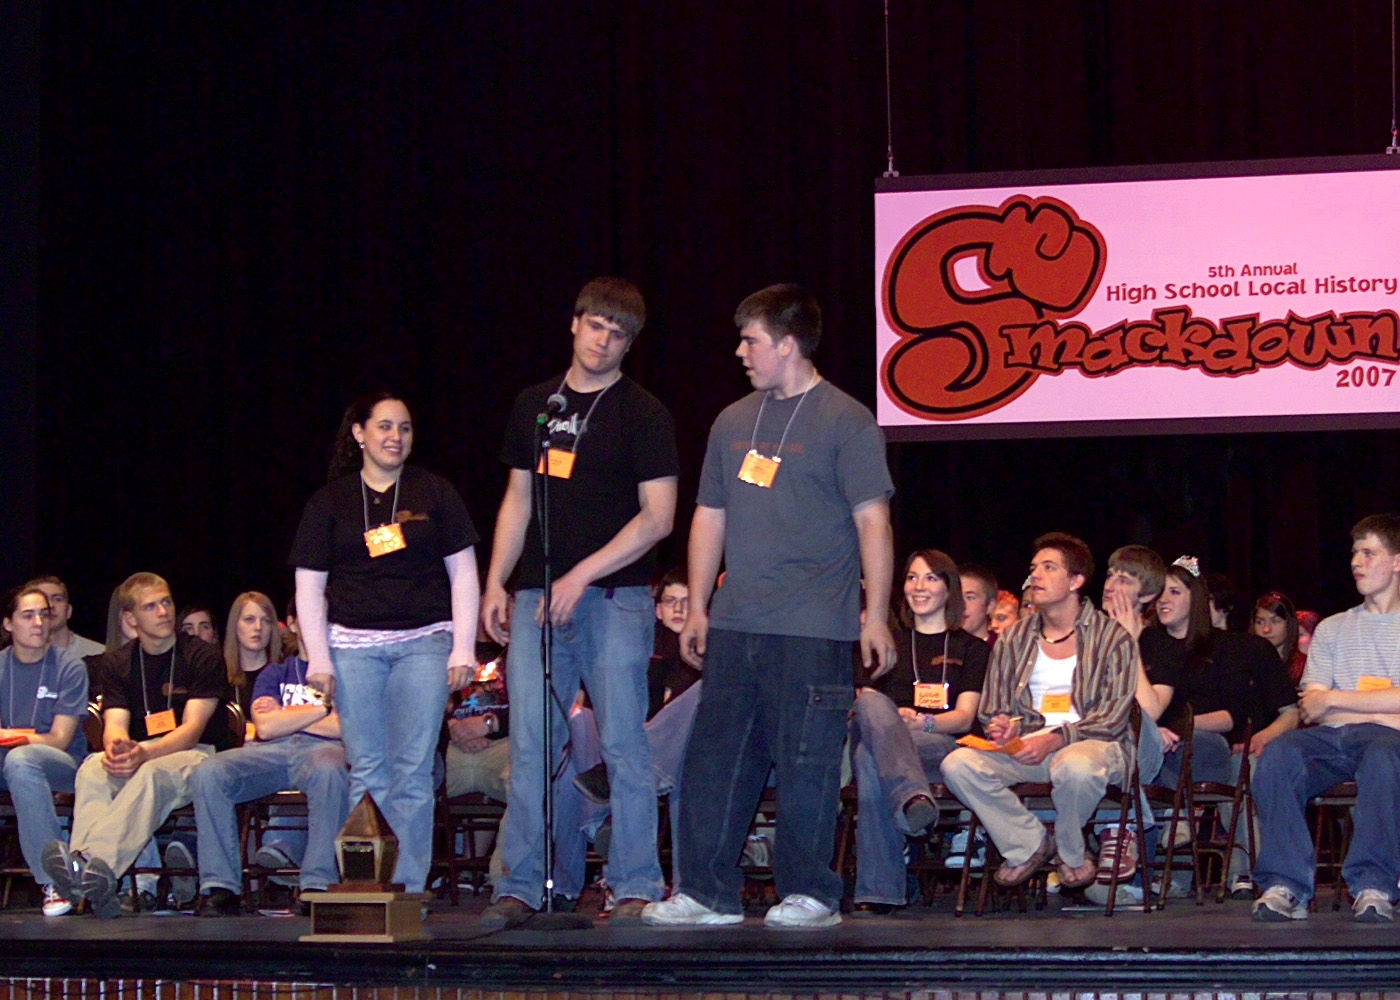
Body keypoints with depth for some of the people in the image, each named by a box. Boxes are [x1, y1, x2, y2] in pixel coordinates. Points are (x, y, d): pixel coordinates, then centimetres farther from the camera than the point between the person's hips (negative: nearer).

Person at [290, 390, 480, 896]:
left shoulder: (435, 493, 10)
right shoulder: (330, 501, 10)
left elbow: (463, 573, 9)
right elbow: (309, 586, 9)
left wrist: (463, 647, 1)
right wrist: (317, 658, 0)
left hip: (424, 641, 0)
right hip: (353, 645, 1)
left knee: (412, 773, -5)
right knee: (367, 772, -1)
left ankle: (408, 888, -2)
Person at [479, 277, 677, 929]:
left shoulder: (642, 414, 0)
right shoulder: (534, 405, 15)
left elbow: (657, 517, -6)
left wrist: (582, 575, -12)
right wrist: (496, 583, 9)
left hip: (615, 598, -4)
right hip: (537, 597, 4)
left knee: (624, 745, -3)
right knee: (529, 746, 2)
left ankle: (637, 888, 3)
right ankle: (520, 888, 6)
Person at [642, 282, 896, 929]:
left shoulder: (844, 421, -3)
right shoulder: (734, 422, 17)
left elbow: (872, 519, -6)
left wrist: (875, 616, -12)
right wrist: (698, 608, 15)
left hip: (811, 631, -6)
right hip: (734, 626, 7)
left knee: (807, 766, -3)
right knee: (713, 757, 5)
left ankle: (809, 895, 7)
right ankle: (706, 893, 11)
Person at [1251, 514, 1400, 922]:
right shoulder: (1332, 629, 24)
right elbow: (1310, 710, 10)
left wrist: (1333, 700, -1)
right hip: (1333, 737, 3)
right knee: (1277, 754, -30)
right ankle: (1286, 886, -33)